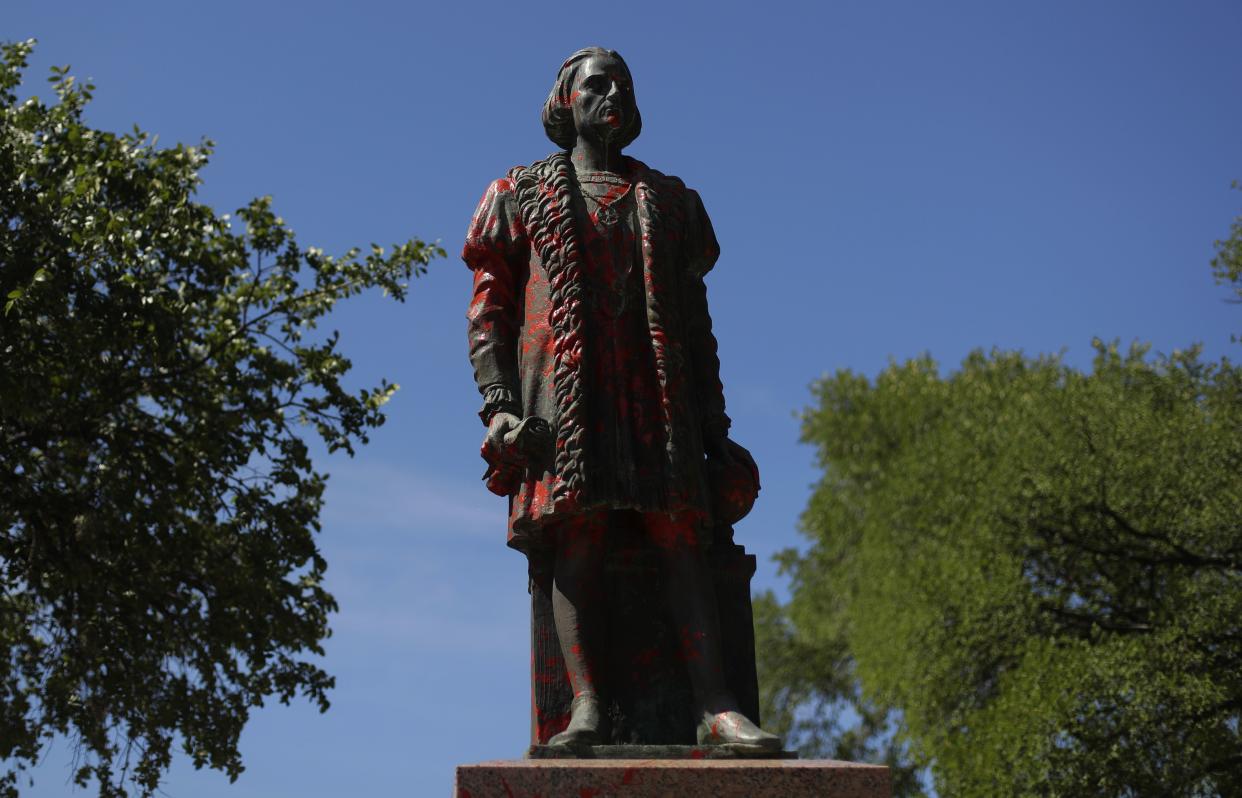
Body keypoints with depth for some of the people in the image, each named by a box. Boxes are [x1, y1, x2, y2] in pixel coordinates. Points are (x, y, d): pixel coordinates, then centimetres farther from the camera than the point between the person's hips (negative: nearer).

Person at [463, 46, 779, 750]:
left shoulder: (669, 200, 25)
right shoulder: (522, 194, 19)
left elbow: (696, 320, 22)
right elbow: (489, 309, 10)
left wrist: (715, 427, 13)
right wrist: (499, 405, -6)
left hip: (659, 388, 2)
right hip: (564, 385, -1)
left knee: (682, 539, -13)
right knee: (577, 540, -16)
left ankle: (716, 707, -23)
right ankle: (588, 706, -24)